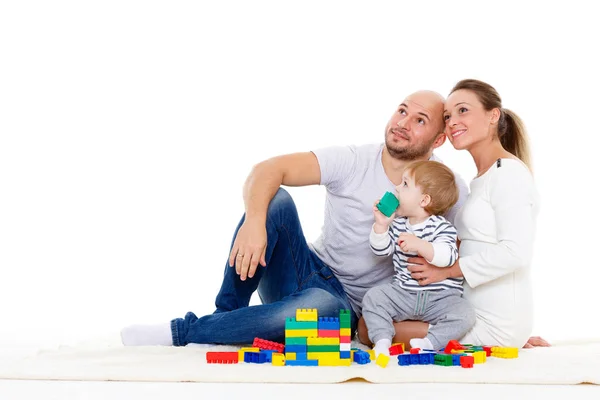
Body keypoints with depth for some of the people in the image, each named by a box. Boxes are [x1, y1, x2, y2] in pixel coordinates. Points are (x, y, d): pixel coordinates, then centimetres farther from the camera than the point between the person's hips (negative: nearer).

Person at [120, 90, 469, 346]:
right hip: (307, 270, 1)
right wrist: (254, 221, -37)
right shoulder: (353, 161, -7)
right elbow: (267, 170, -17)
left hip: (346, 306, -1)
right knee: (274, 198, -26)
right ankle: (227, 312, -16)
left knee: (318, 306, -40)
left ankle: (182, 332, -23)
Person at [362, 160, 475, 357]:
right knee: (373, 297, -15)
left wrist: (419, 245, -38)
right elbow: (381, 250, 4)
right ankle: (382, 340, -20)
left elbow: (447, 256, -26)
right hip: (403, 294, 4)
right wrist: (381, 225, -9)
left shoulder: (442, 227, -10)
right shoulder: (398, 224, 7)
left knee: (464, 315, -28)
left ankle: (427, 343, -28)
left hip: (441, 297, -4)